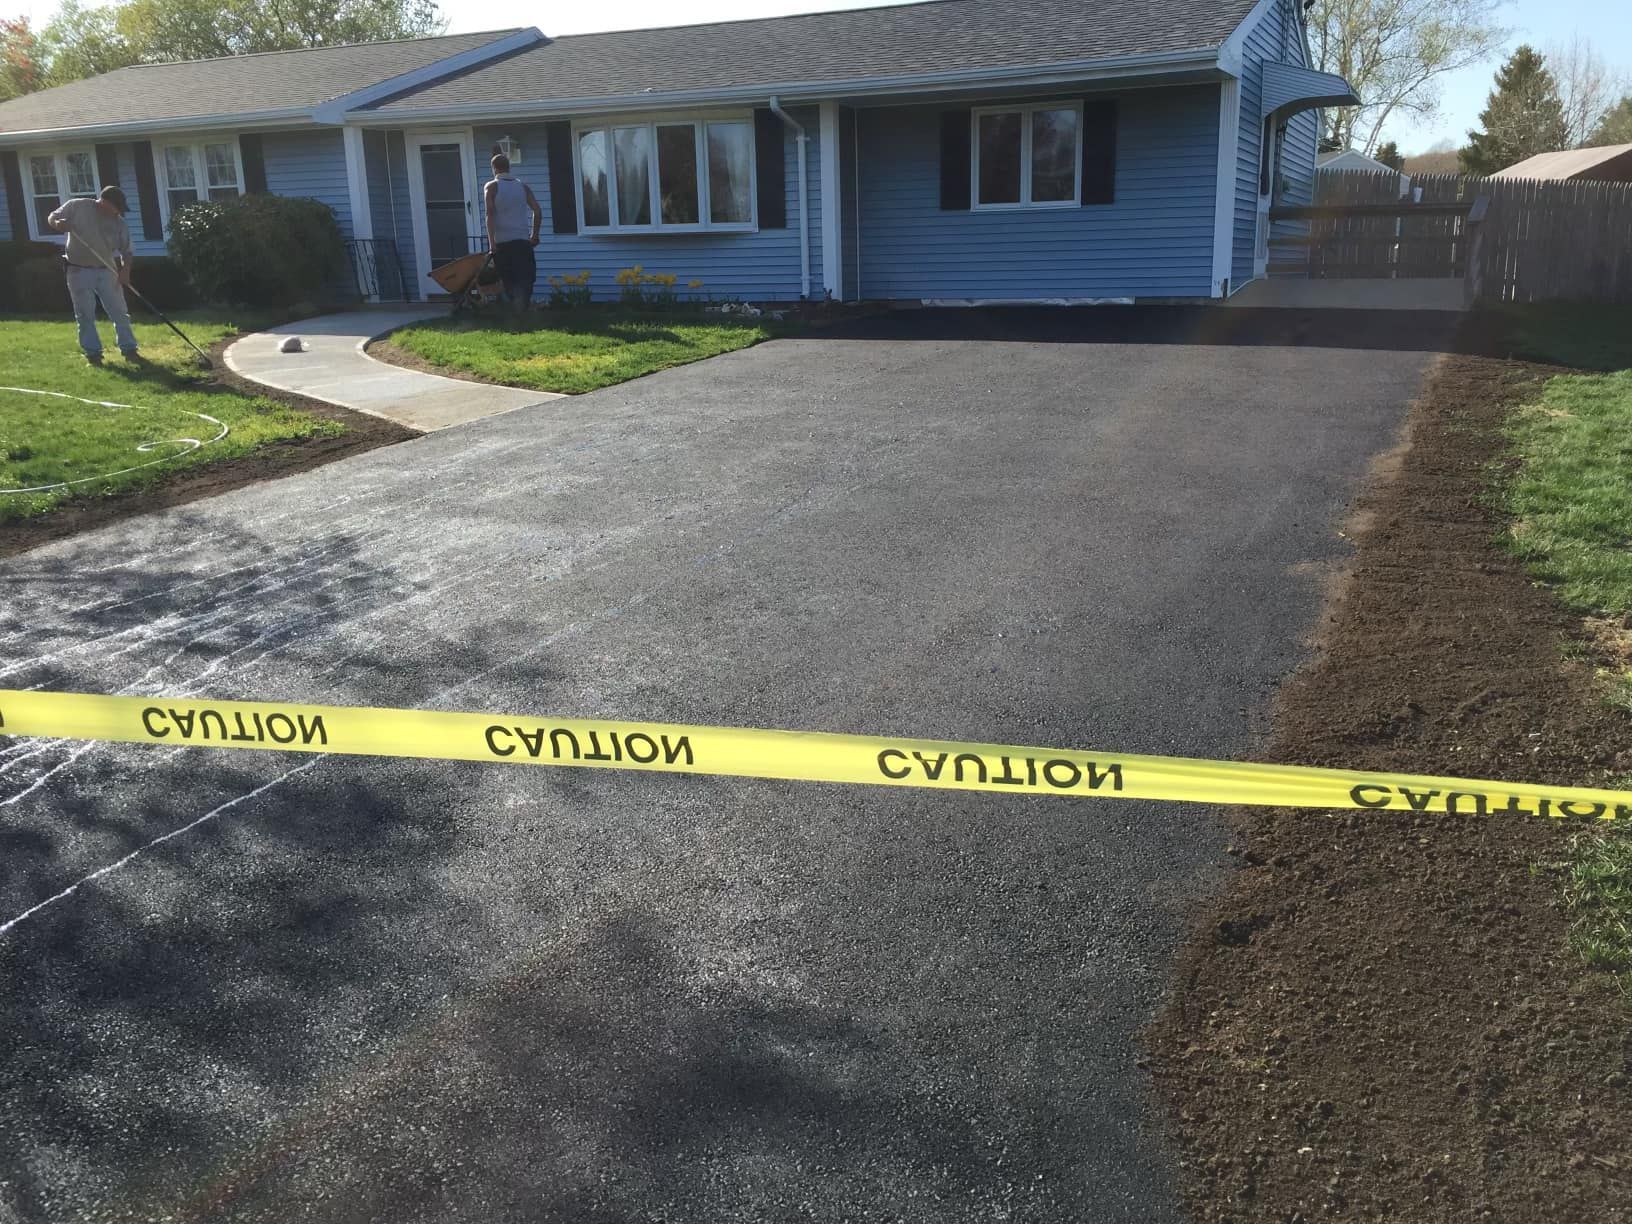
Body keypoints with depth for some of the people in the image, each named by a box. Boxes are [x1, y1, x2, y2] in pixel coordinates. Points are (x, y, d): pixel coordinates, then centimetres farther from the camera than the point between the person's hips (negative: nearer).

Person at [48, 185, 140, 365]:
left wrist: (125, 270, -15)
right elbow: (52, 218, 2)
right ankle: (93, 353, 8)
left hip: (107, 271, 2)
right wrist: (58, 223, -22)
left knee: (120, 312, 2)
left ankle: (129, 349, 10)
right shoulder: (76, 206, -7)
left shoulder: (119, 223, -1)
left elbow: (126, 251, 2)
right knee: (85, 315, 1)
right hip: (79, 271, -2)